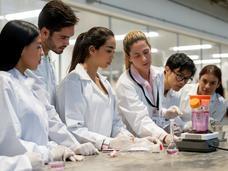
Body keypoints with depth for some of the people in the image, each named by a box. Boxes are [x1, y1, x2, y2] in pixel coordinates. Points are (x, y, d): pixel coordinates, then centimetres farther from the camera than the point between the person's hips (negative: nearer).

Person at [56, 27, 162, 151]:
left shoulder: (105, 83, 18)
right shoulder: (74, 81, -7)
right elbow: (73, 129, -16)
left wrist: (137, 141, 0)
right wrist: (109, 142, -26)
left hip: (103, 154, 7)